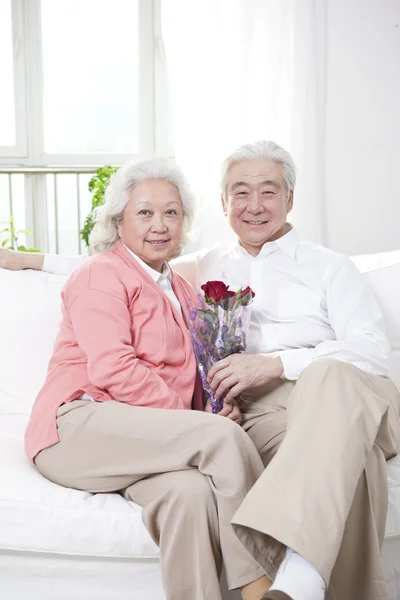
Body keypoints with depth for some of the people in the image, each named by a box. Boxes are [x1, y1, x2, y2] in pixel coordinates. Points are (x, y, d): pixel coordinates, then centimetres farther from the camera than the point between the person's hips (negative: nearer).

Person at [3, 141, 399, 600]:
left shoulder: (329, 267, 18)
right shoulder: (207, 266, 27)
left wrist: (276, 364, -12)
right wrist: (38, 260, 30)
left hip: (338, 394, 0)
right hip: (258, 410, 1)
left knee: (329, 376, -39)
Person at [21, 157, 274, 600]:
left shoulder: (182, 291, 27)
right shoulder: (103, 274, 2)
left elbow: (189, 379, 26)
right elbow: (112, 369, -12)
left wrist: (220, 404, 3)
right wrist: (191, 416, -14)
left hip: (142, 439, 6)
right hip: (79, 426, -6)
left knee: (191, 490, -32)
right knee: (222, 436, -28)